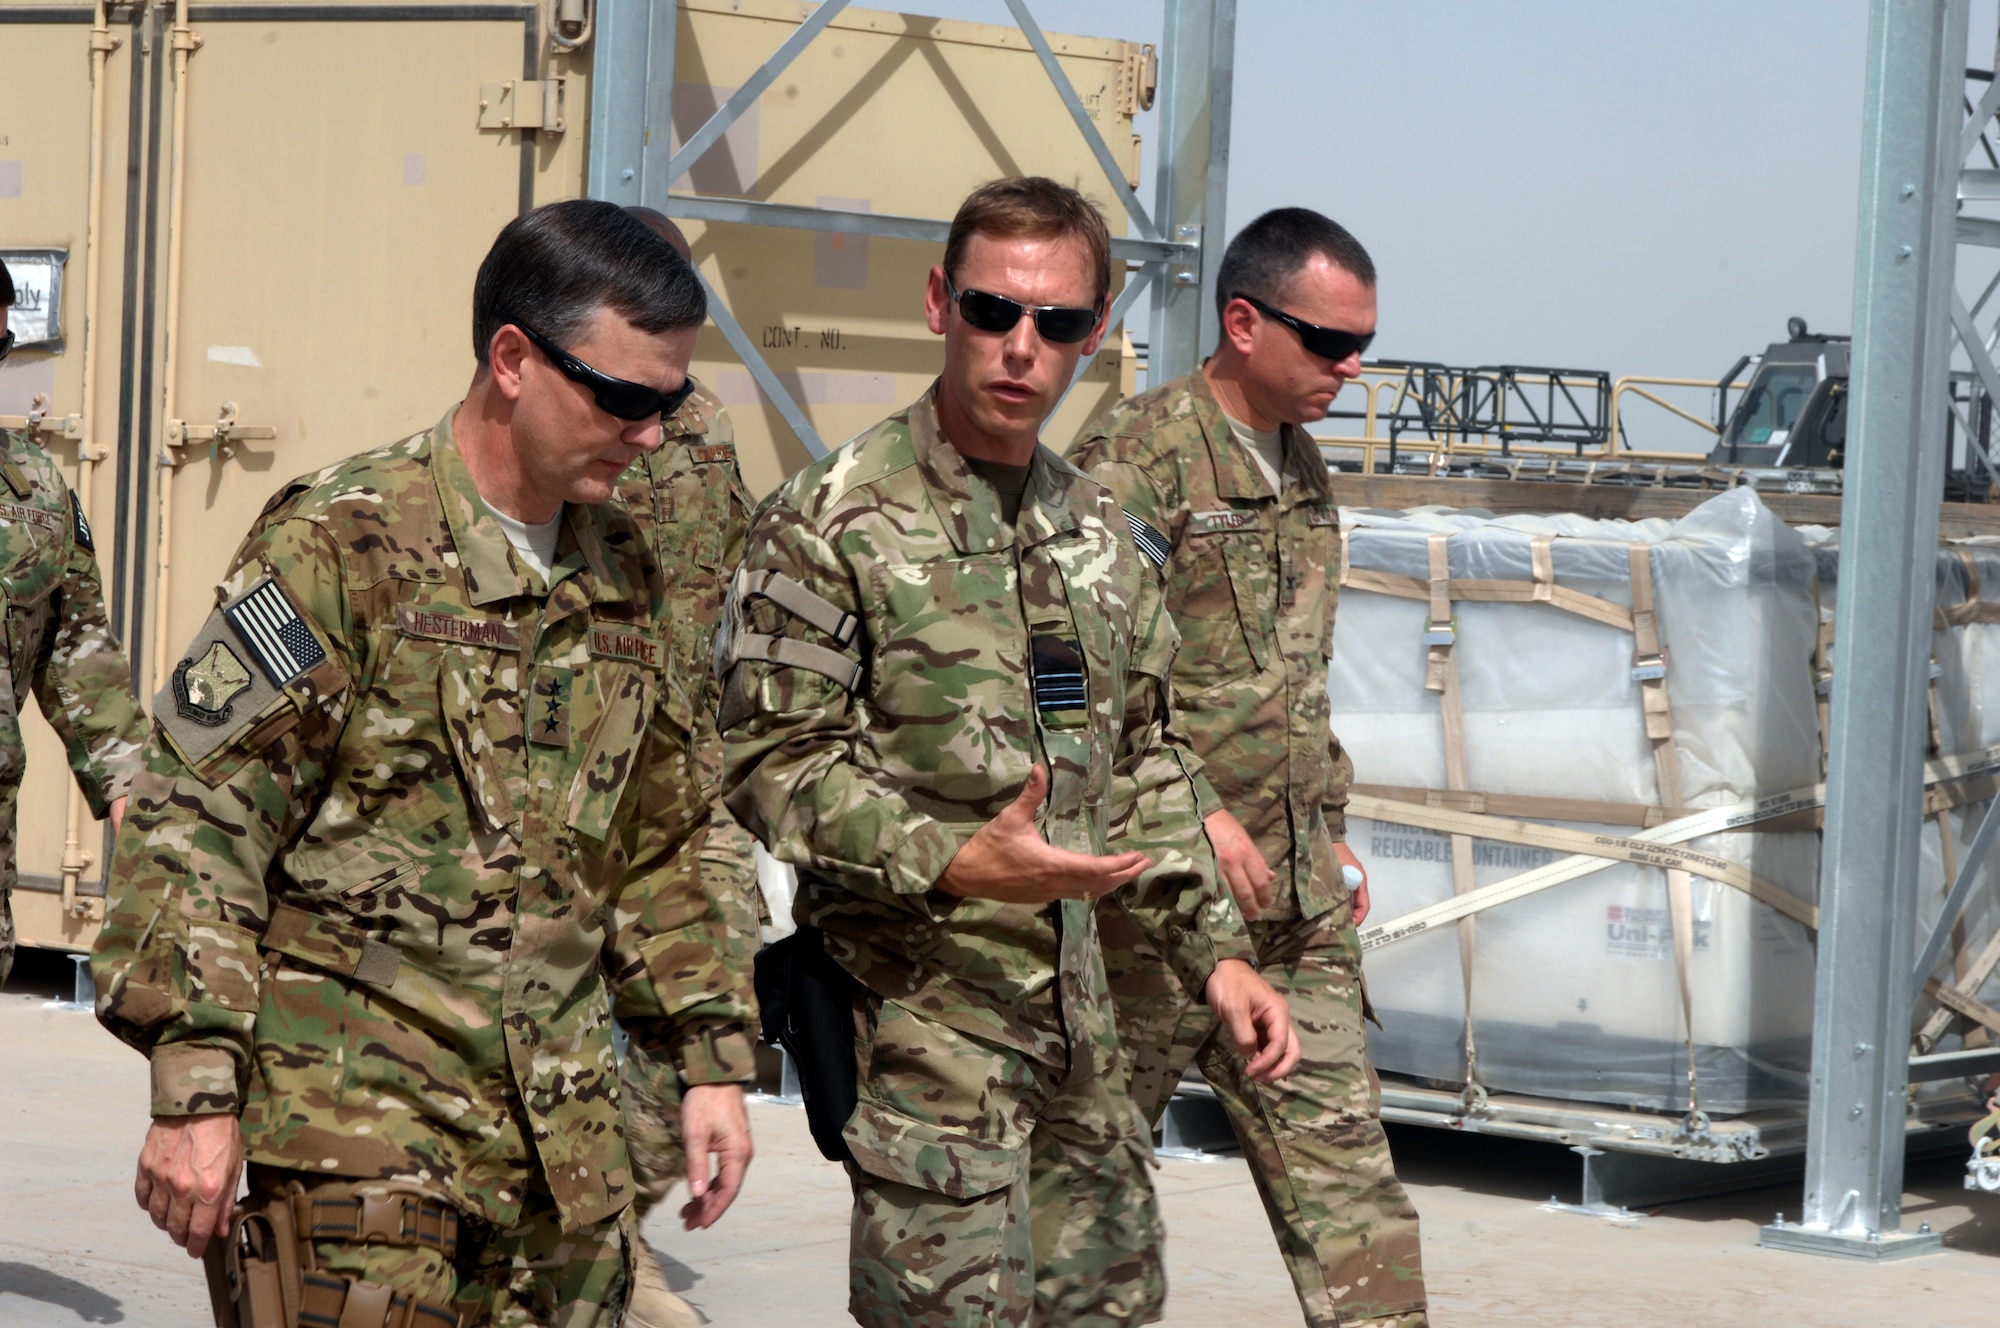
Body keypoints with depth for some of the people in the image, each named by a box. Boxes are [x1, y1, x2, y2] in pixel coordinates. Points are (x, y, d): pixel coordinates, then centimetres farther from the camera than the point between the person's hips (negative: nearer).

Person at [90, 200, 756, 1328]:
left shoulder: (624, 571, 13)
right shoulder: (343, 546, -8)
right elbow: (195, 823, -11)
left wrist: (712, 1056, 16)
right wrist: (195, 1088, -16)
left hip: (564, 1144, 6)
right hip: (353, 1129, -6)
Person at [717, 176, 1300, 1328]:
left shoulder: (1099, 529, 13)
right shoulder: (833, 520, -9)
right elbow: (774, 762, -13)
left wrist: (1216, 950, 11)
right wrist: (957, 865, -25)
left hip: (1078, 1006, 7)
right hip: (921, 1006, -7)